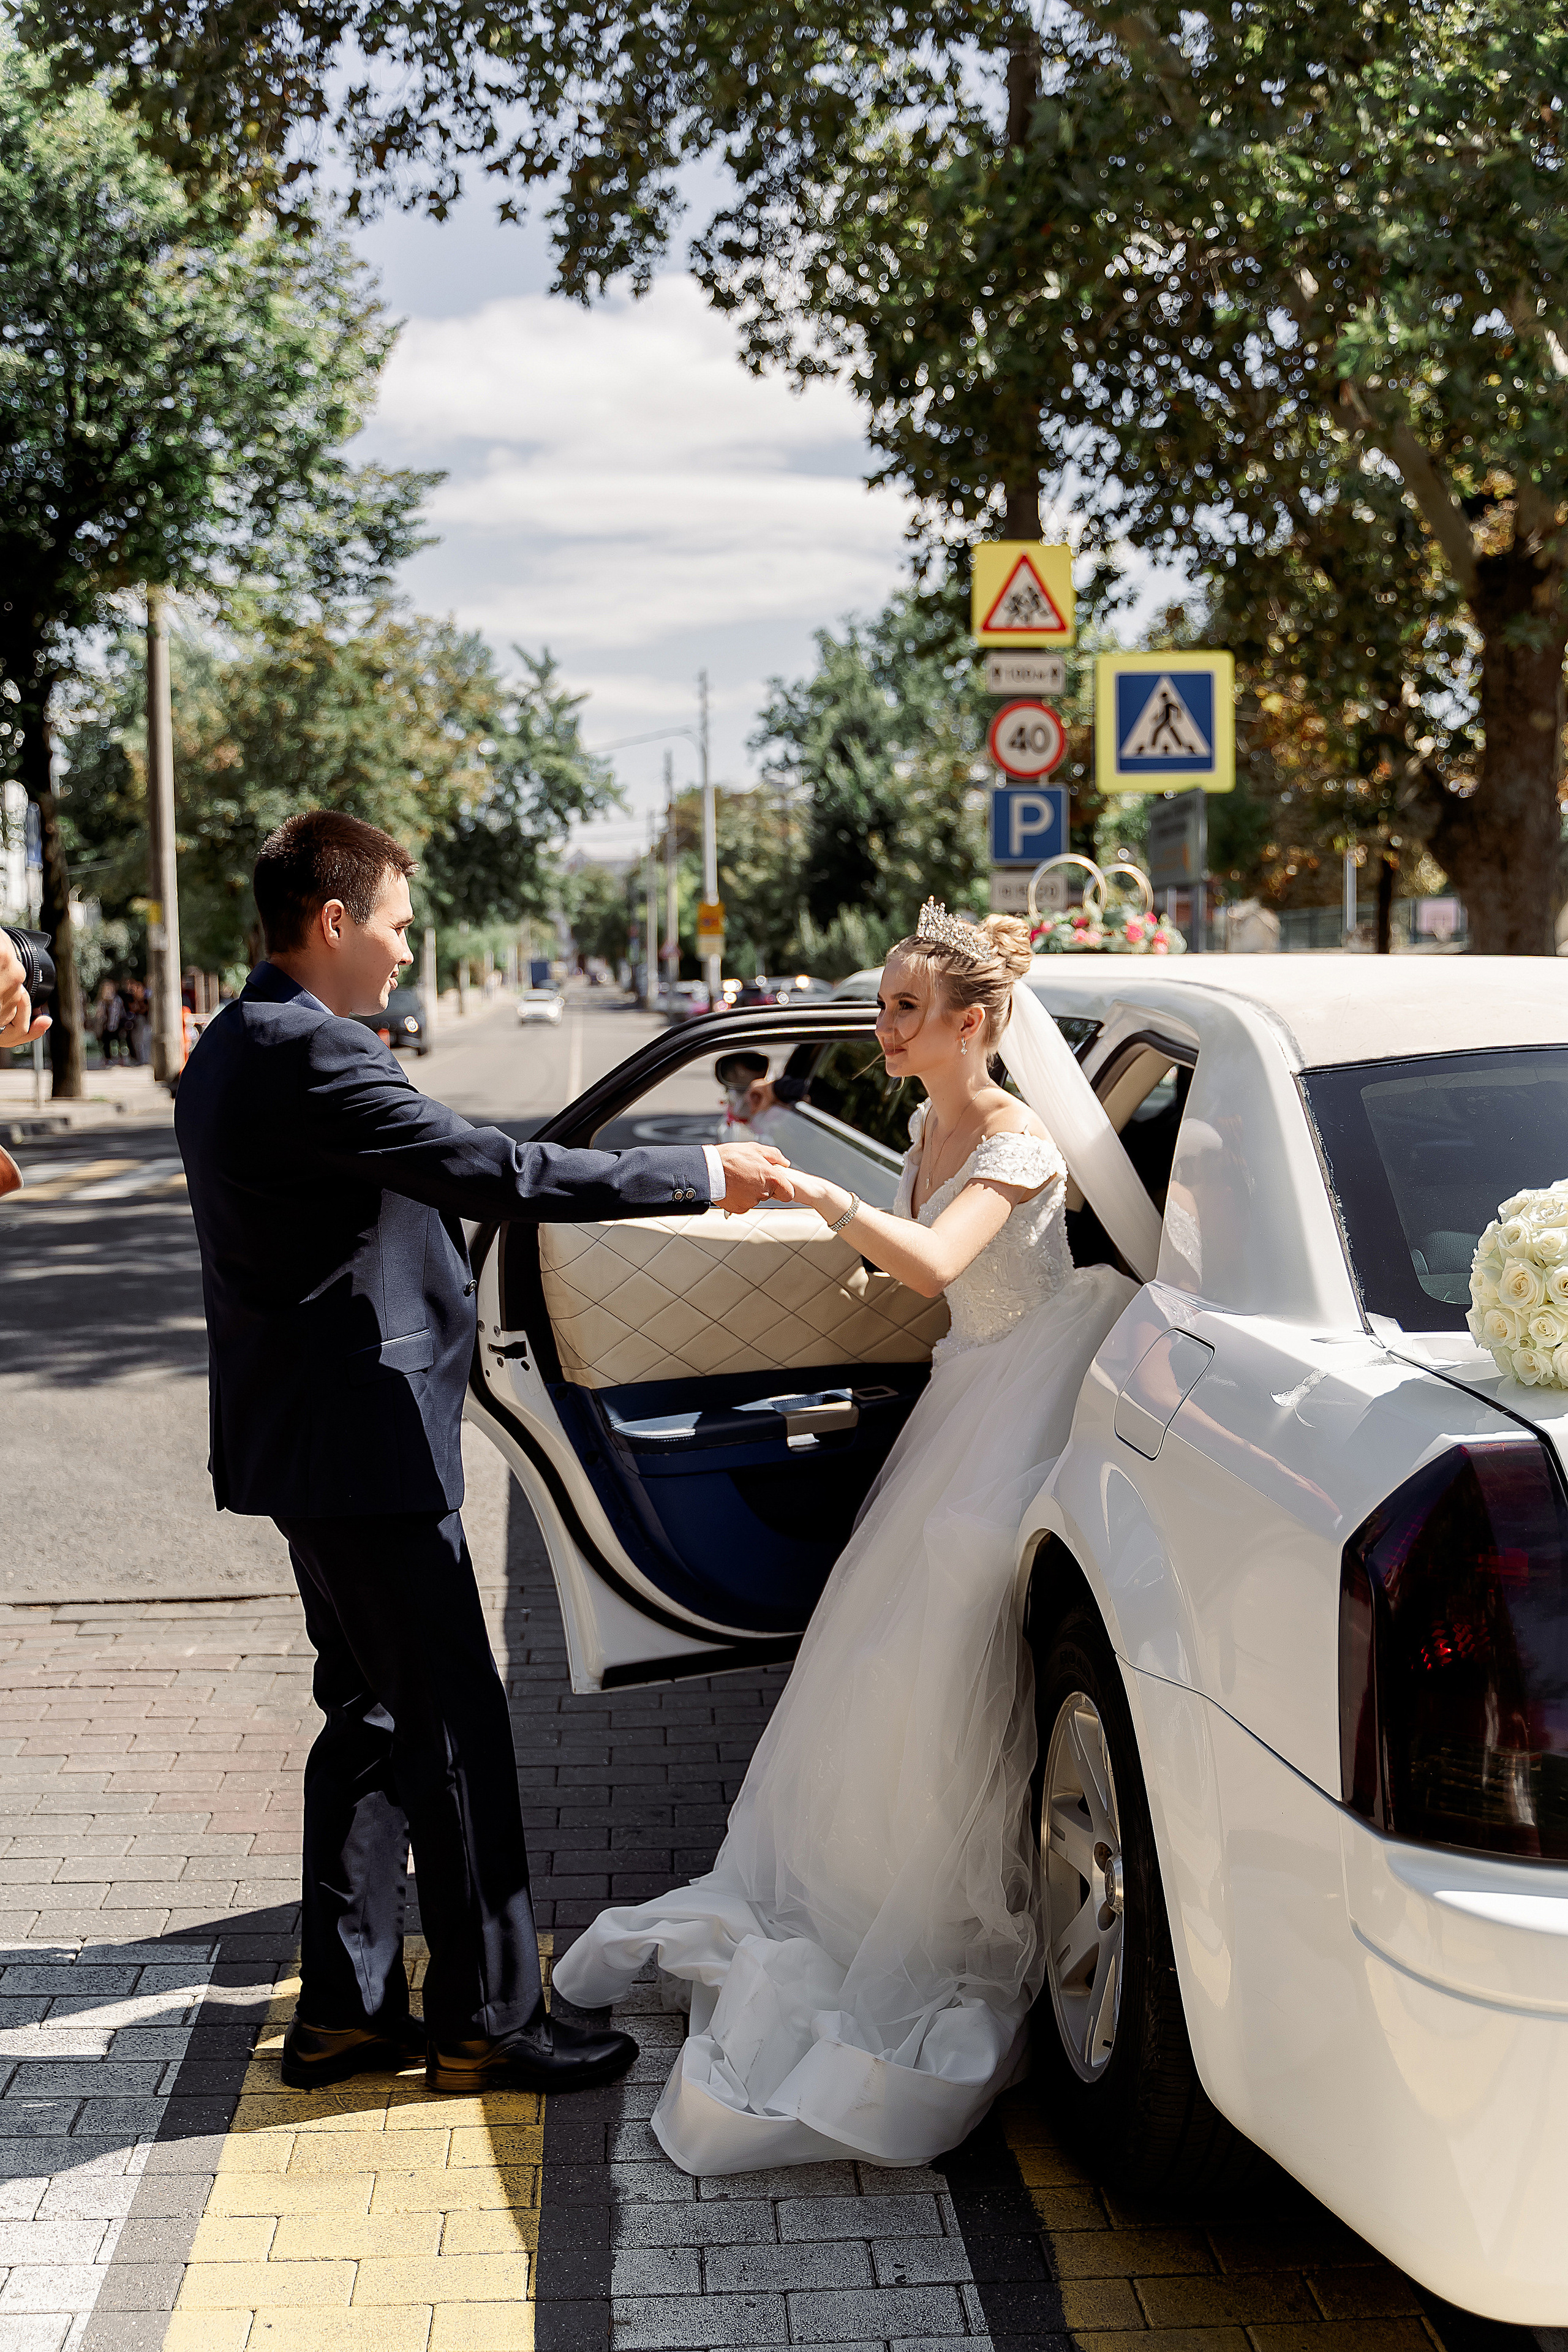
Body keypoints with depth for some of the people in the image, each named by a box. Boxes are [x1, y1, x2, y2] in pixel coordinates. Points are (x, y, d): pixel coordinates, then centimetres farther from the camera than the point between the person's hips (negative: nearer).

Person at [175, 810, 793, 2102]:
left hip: (312, 1444, 11)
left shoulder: (235, 1050, 13)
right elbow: (488, 1169, -25)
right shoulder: (309, 1054, -20)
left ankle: (347, 2006, 23)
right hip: (365, 1444, -11)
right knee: (455, 1731, -2)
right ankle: (489, 2022, 8)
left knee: (373, 1717, 17)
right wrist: (700, 1173, -19)